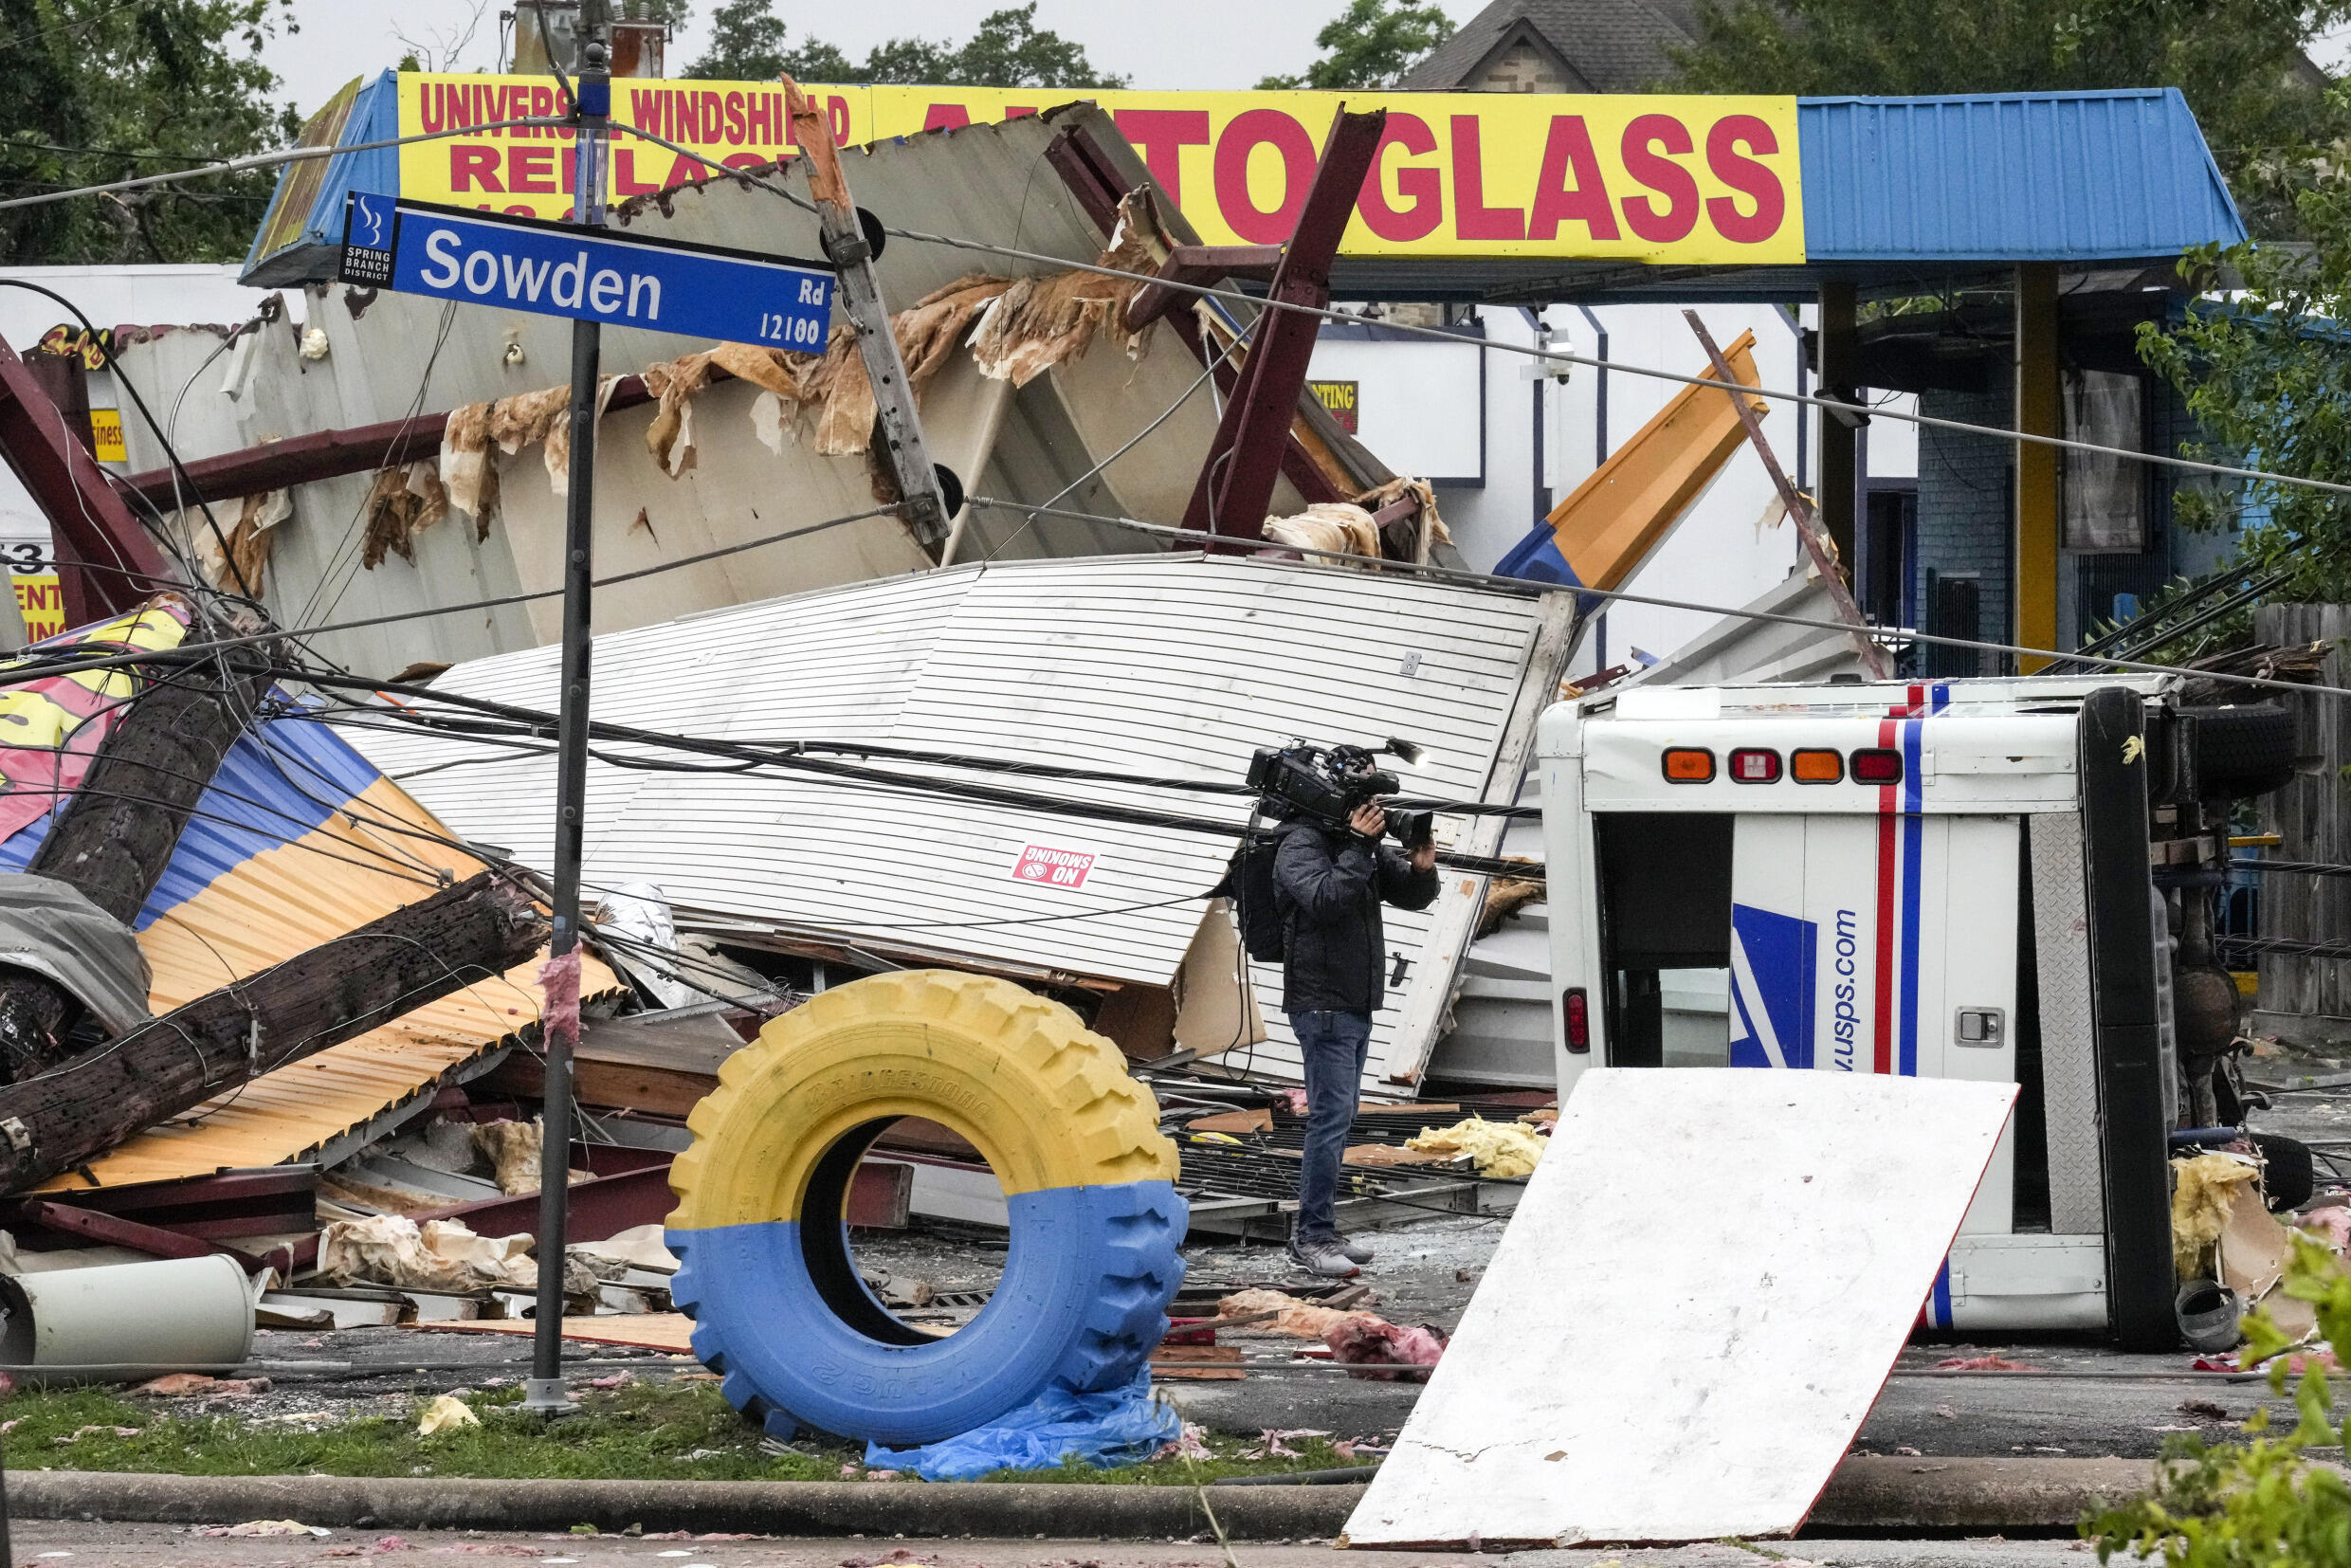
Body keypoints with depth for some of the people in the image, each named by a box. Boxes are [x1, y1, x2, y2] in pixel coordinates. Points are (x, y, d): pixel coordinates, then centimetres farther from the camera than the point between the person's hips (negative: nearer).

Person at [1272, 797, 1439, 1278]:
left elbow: (1413, 896, 13)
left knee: (1338, 1120, 12)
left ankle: (1319, 1231, 18)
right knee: (1331, 1117, -13)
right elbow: (1326, 900, -27)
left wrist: (1422, 867, -8)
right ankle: (1312, 1236, -12)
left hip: (1357, 1006, 9)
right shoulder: (1301, 846, -11)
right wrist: (1359, 847, -27)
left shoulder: (1369, 848, 12)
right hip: (1322, 1006, -9)